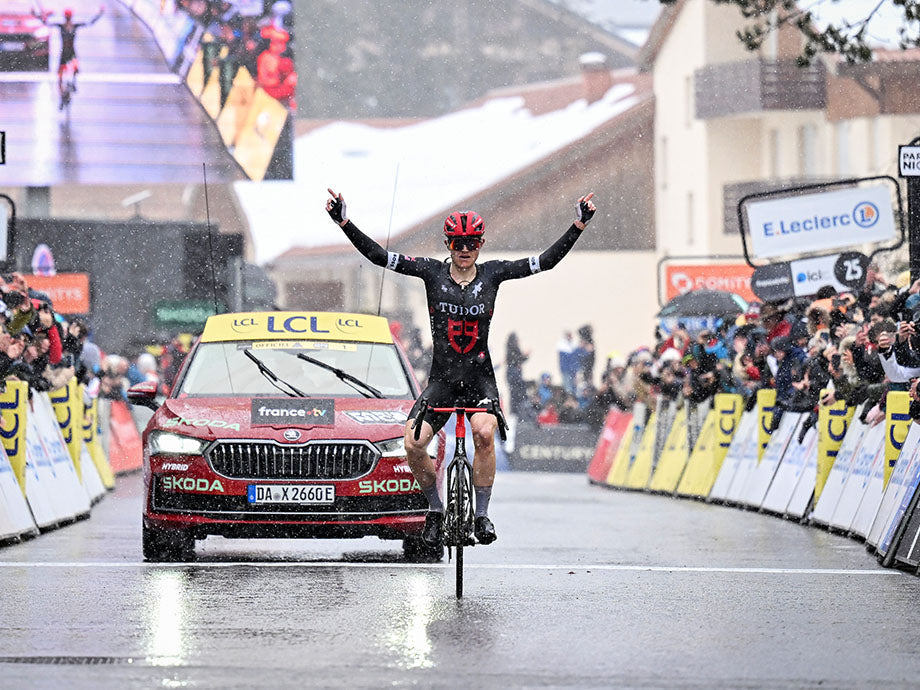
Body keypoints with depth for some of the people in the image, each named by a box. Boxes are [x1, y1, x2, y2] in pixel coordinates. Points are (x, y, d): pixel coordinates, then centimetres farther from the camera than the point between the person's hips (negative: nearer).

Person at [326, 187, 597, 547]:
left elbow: (547, 260, -1)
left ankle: (481, 514, -15)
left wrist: (579, 224, -9)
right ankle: (435, 509, 11)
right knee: (413, 446, -16)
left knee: (484, 432, -30)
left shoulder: (492, 273, 1)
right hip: (442, 379, 1)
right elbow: (378, 256, -5)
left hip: (480, 377, -1)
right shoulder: (433, 272, 0)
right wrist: (344, 222, -15)